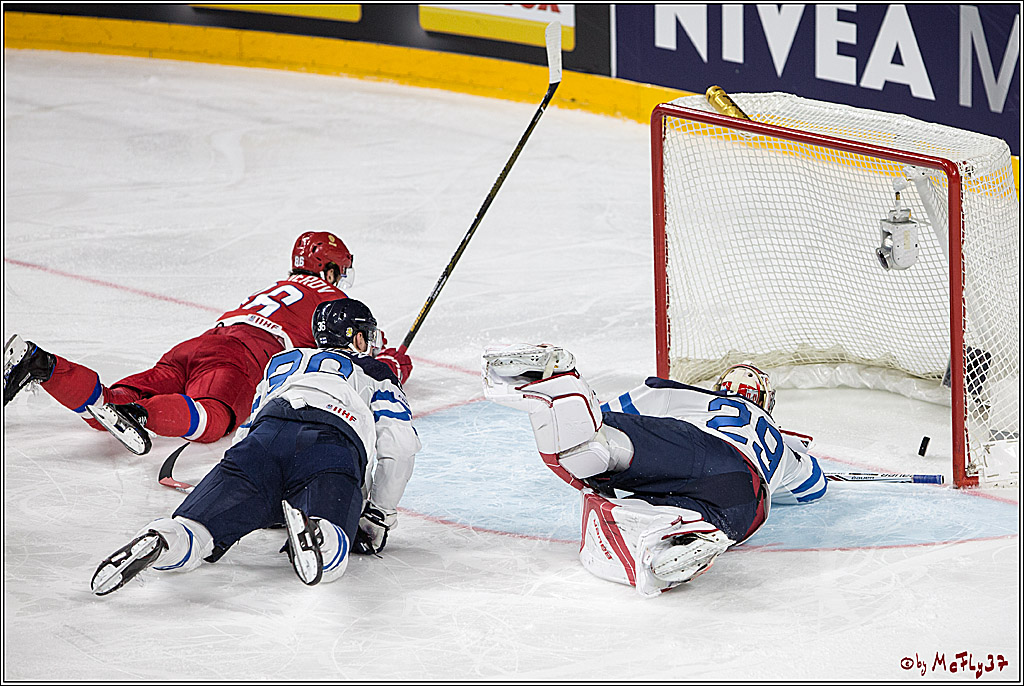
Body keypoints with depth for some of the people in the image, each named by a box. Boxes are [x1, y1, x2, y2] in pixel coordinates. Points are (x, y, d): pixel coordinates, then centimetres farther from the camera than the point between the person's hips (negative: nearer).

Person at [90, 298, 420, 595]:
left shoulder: (282, 362, 44)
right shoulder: (375, 372, 33)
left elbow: (245, 434, 41)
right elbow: (398, 445, 18)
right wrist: (379, 514, 27)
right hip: (335, 446, -3)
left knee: (194, 532, -8)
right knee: (328, 562, -23)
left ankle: (158, 541, -41)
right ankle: (314, 531, -56)